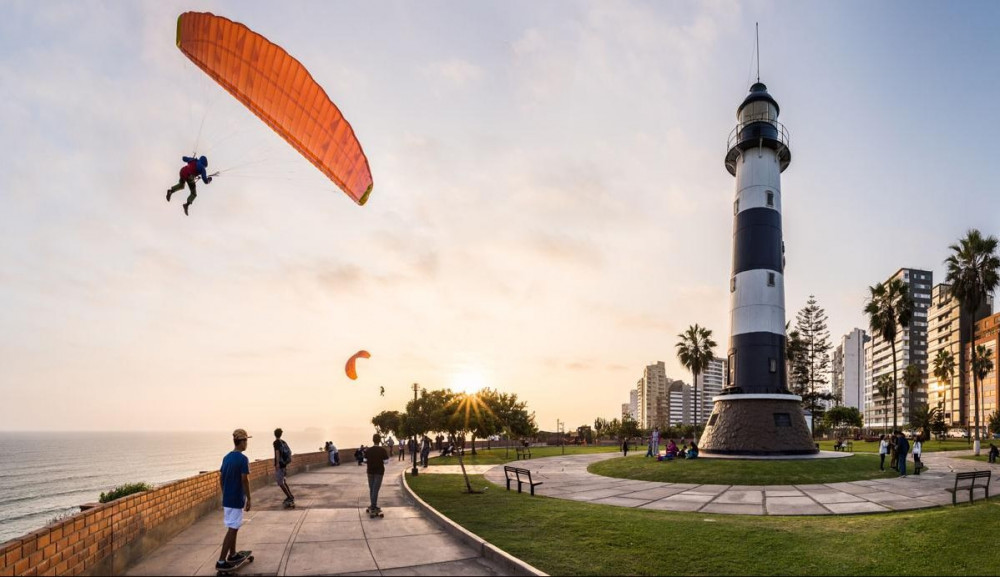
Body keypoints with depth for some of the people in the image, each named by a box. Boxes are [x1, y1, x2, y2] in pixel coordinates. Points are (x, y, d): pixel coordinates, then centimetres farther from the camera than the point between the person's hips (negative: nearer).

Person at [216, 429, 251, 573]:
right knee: (232, 529, -4)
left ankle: (233, 555, 28)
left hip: (227, 499, 8)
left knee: (233, 527, 19)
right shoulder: (243, 459, -16)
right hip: (237, 500, -8)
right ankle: (221, 561, -5)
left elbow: (221, 478, 12)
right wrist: (248, 499, -11)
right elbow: (244, 480, -18)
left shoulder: (226, 458, 8)